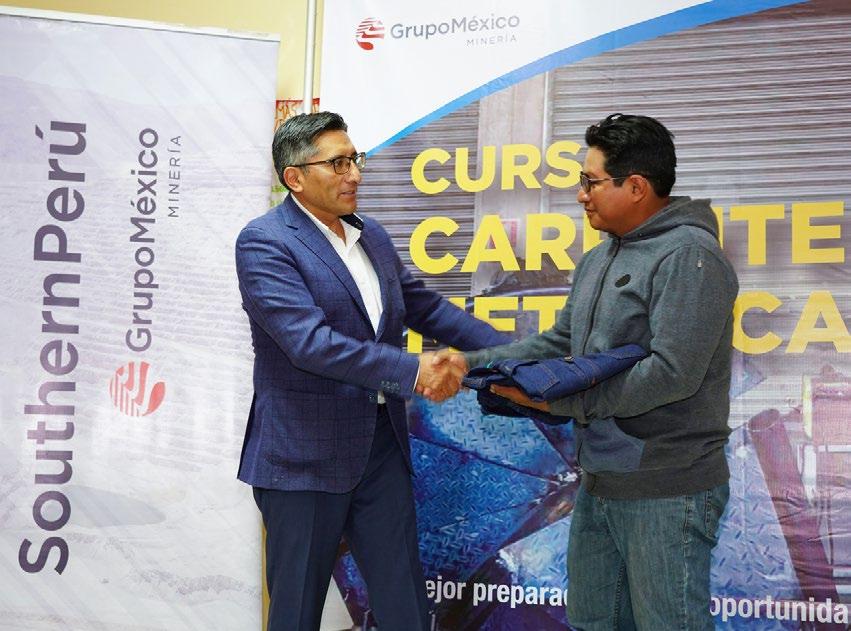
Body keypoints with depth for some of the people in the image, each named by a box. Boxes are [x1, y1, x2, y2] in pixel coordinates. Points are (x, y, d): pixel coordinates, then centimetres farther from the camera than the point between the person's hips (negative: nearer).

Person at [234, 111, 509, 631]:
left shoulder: (371, 235, 10)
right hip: (305, 455, -6)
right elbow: (309, 341, -24)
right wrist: (412, 372, -27)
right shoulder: (264, 243, -13)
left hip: (382, 445, 7)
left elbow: (426, 307, 16)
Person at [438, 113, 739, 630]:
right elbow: (559, 342, 16)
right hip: (599, 484, 9)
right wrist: (474, 363, 3)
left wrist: (560, 398, -17)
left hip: (665, 494, -9)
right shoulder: (600, 260, 14)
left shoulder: (688, 257, -17)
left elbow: (672, 373, -24)